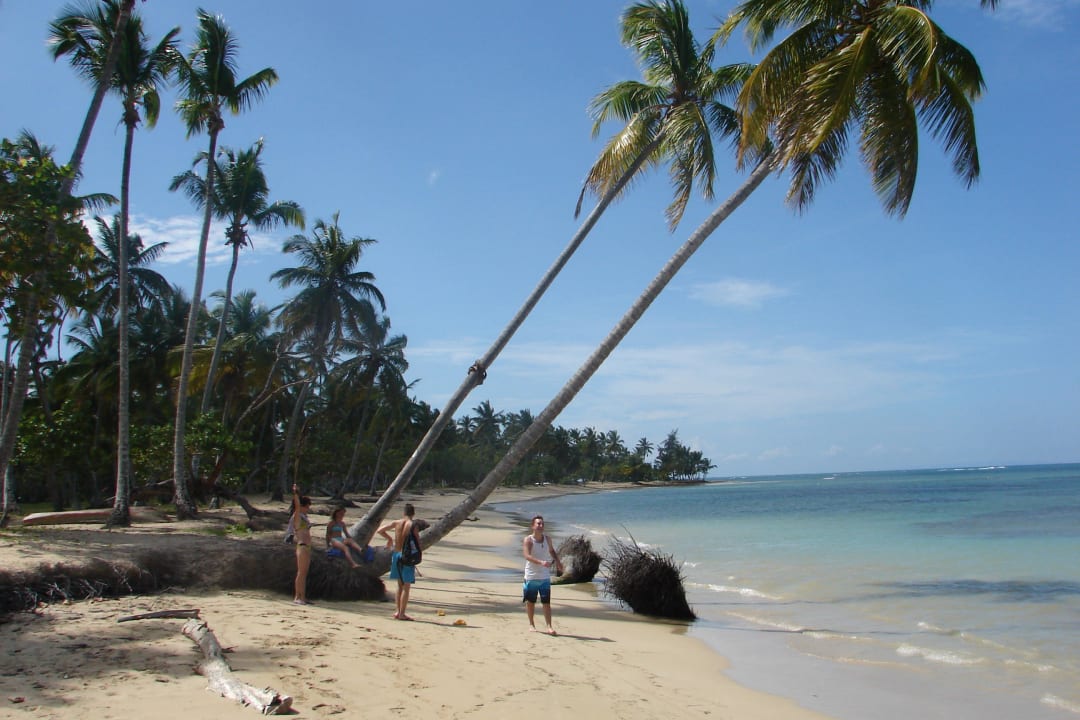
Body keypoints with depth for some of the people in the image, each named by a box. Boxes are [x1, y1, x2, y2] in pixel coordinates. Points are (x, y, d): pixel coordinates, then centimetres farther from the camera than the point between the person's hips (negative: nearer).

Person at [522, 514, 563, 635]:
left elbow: (552, 551, 24)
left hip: (545, 577, 3)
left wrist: (558, 562, 7)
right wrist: (541, 562, -38)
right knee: (530, 602, 9)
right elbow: (527, 556, -25)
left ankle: (549, 626, -3)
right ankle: (531, 624, 25)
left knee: (546, 602, -3)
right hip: (531, 576, -3)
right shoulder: (528, 540, -11)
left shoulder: (547, 539, 5)